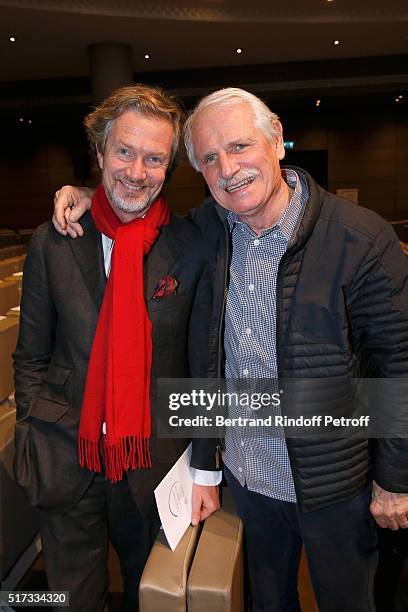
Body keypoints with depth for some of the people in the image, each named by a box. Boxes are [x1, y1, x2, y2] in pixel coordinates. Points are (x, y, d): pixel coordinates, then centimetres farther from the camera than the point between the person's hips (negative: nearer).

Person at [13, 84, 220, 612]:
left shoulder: (192, 247, -9)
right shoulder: (53, 242, -5)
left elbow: (206, 368, -5)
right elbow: (30, 359, 3)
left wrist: (205, 470, -2)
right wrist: (34, 435, -2)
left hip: (156, 464, -1)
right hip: (65, 462, 1)